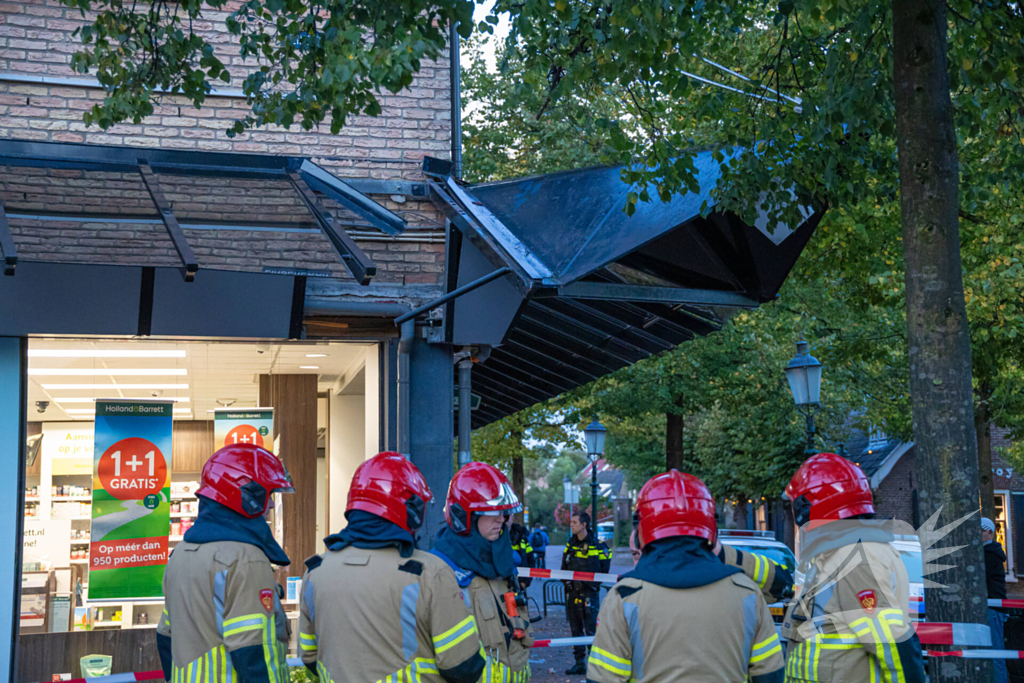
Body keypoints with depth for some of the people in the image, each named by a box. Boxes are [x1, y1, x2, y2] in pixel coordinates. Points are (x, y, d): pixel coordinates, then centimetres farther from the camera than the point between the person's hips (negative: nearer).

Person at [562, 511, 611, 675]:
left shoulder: (597, 545, -9)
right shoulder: (571, 543, 9)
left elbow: (604, 569, 0)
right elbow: (564, 566, 18)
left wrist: (595, 583, -2)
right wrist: (565, 580, 6)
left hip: (588, 592, -6)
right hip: (572, 592, 6)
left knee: (591, 628, -6)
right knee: (575, 629, 10)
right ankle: (580, 663, 18)